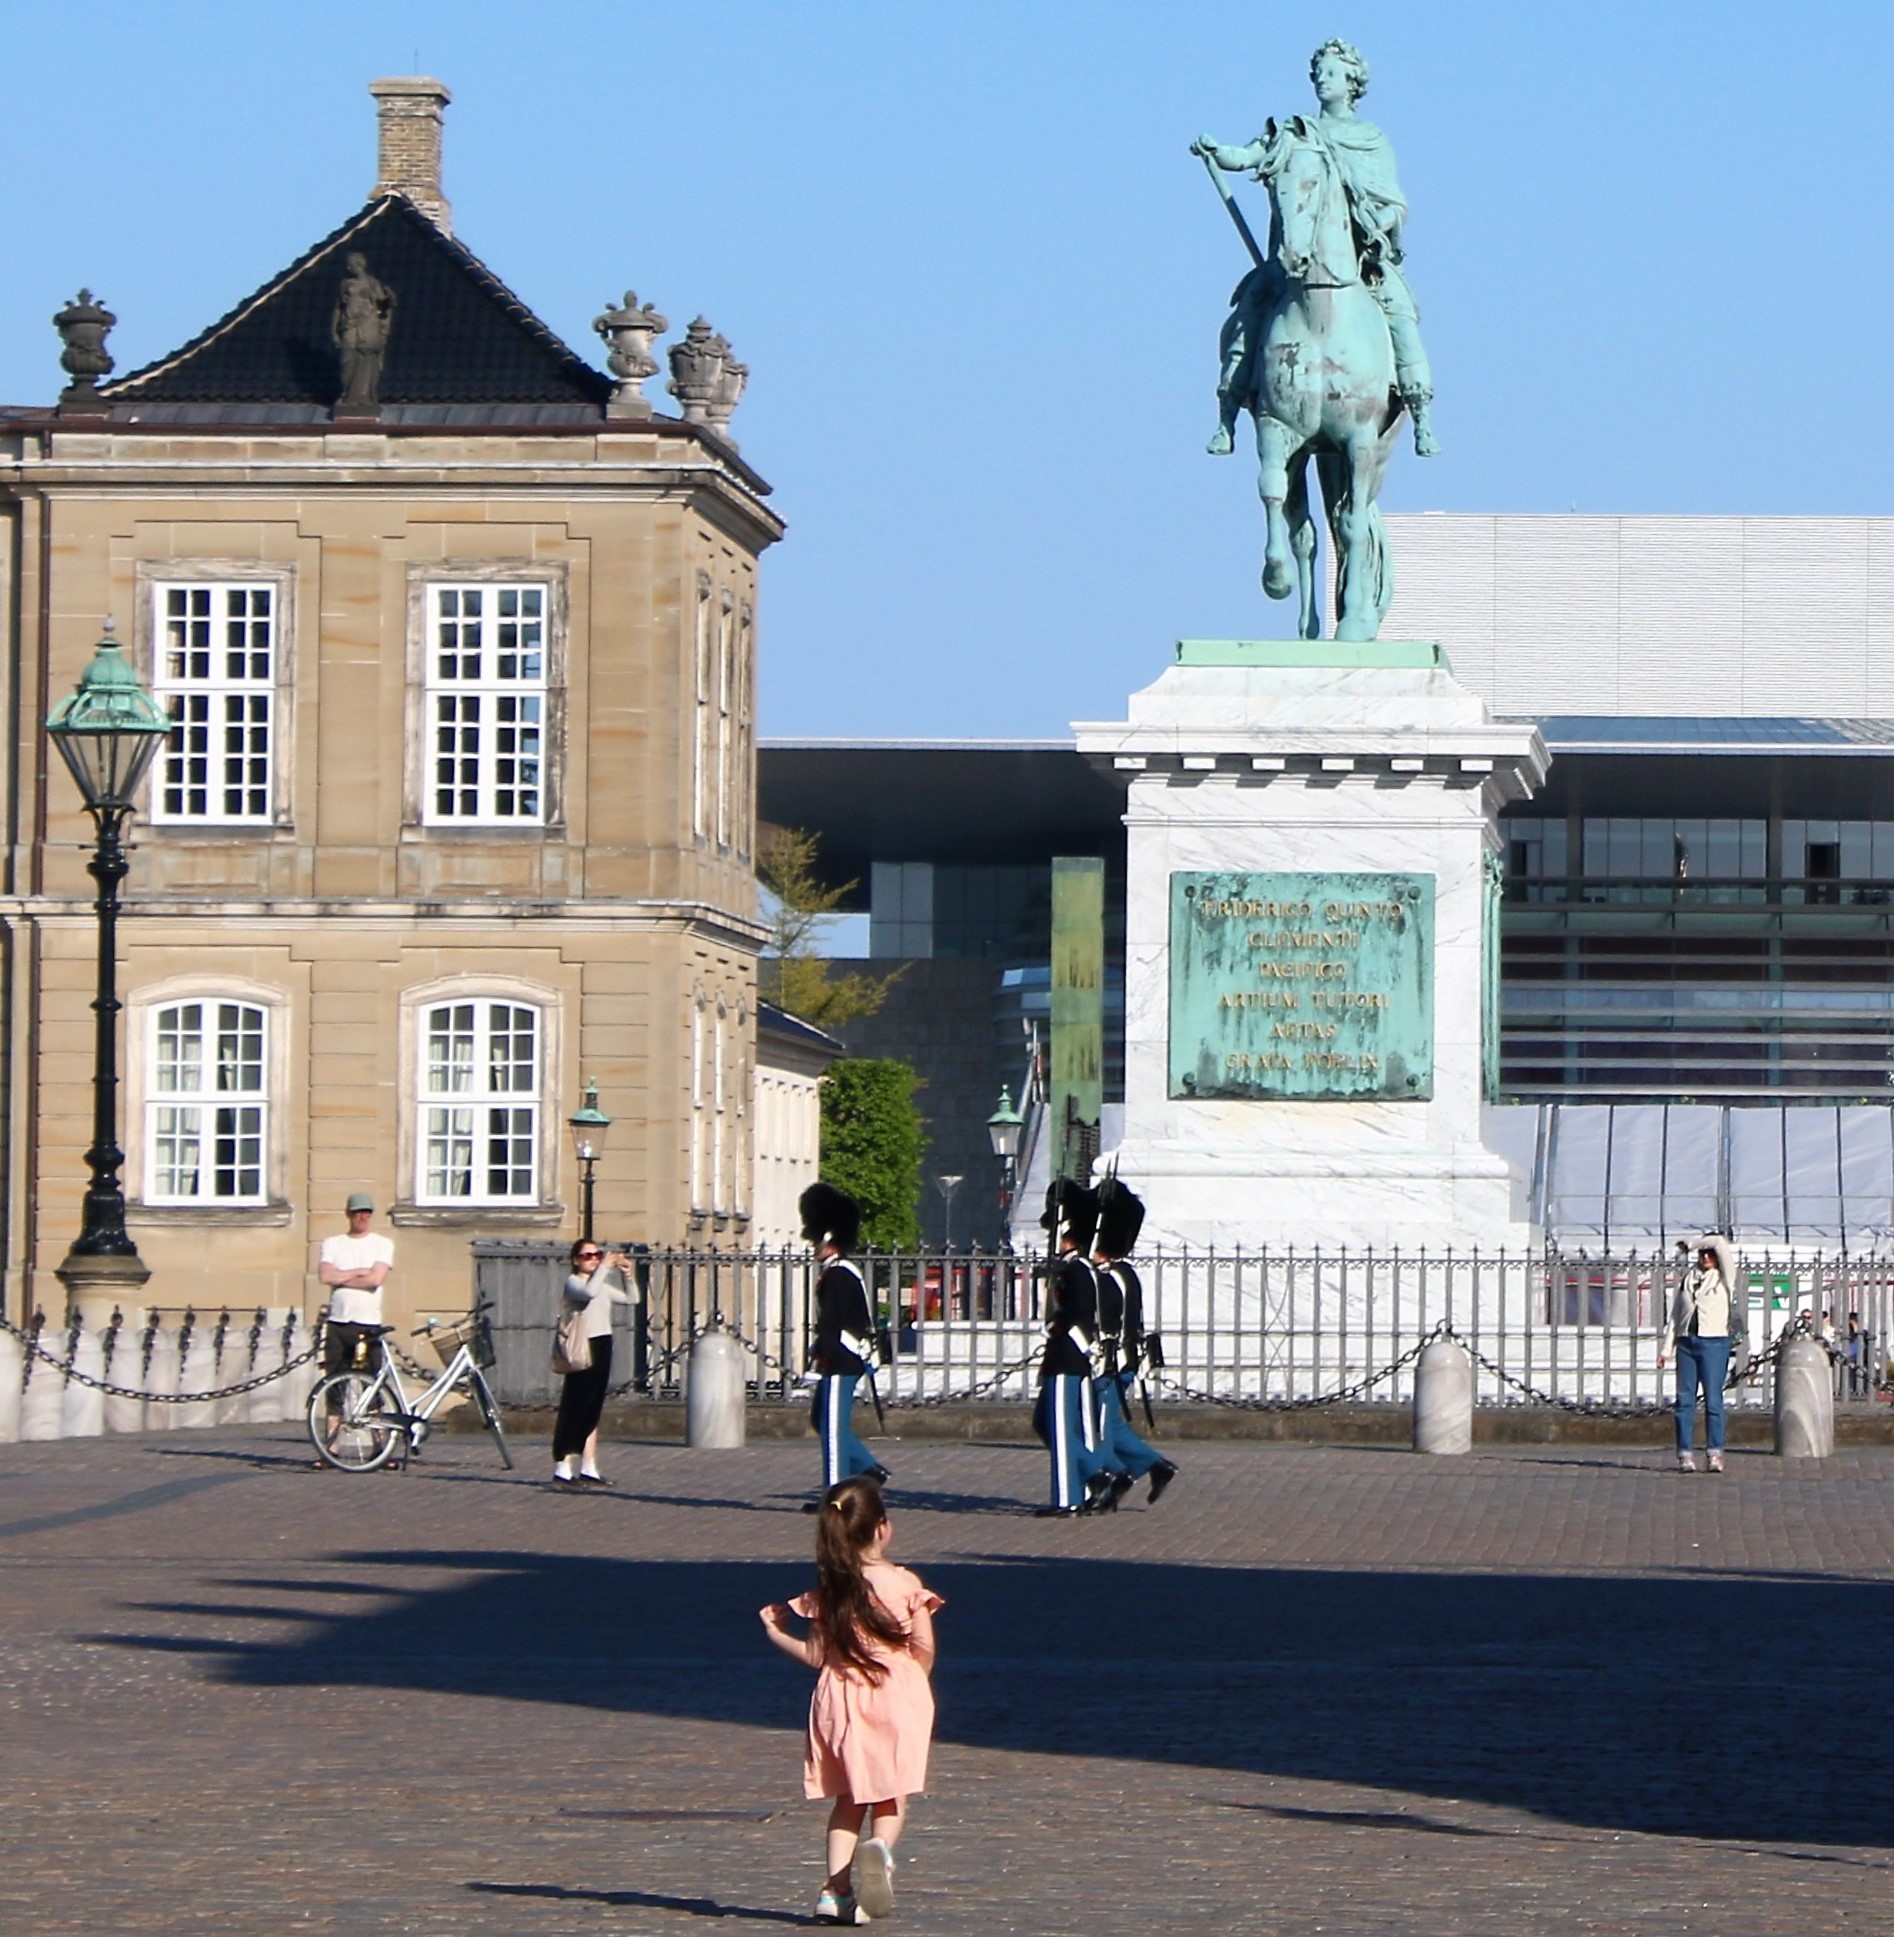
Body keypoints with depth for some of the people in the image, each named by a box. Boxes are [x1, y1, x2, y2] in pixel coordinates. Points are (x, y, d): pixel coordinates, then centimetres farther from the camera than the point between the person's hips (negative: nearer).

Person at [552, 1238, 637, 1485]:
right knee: (573, 1408, -8)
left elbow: (631, 1299, 22)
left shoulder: (602, 1286, 18)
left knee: (593, 1410, 9)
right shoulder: (573, 1283, -6)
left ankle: (588, 1467, 13)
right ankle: (562, 1467, -7)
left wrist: (625, 1274, 9)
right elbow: (589, 1291, -28)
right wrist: (605, 1267, -20)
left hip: (602, 1346, 8)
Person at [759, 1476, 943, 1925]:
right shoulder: (906, 1585, -6)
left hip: (841, 1698, 2)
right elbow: (924, 1648, -6)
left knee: (849, 1800, 15)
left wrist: (775, 1632, 18)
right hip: (896, 1697, -2)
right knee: (891, 1799, 10)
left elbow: (815, 1655, 1)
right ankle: (881, 1846, -22)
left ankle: (836, 1889, 4)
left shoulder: (828, 1592, 0)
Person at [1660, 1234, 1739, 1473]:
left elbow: (1724, 1252, -11)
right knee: (1684, 1400, -1)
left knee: (1713, 1399, -5)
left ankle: (1715, 1454, -3)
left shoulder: (1724, 1279, 5)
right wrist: (1666, 1348, 11)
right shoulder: (1686, 1280, 14)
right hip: (1686, 1343, 3)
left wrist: (1715, 1241, 8)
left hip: (1714, 1343, -3)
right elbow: (1676, 1315, 16)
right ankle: (1685, 1454, 0)